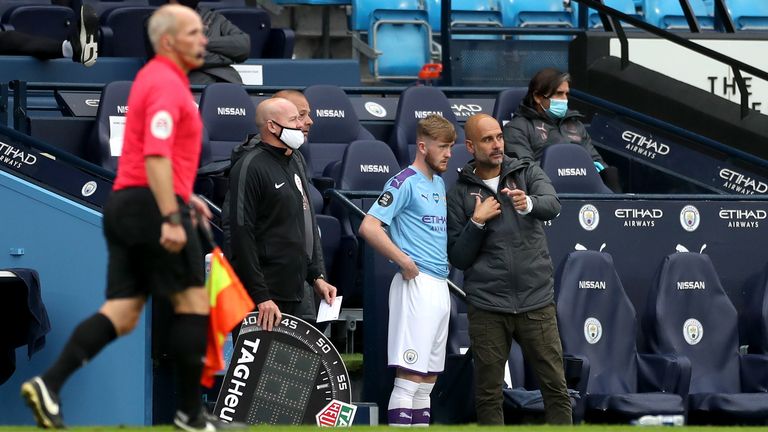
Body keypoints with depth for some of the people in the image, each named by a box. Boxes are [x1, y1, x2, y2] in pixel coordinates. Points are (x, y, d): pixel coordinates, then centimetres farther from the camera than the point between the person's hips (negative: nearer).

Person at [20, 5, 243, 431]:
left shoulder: (154, 77, 20)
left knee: (122, 313, 3)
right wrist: (171, 217, -28)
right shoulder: (167, 83, -13)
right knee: (192, 301, 0)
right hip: (153, 205, -10)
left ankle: (49, 384, -10)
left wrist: (182, 196, 29)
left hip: (126, 204, 10)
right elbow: (156, 156, -23)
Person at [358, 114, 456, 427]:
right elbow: (369, 227, -17)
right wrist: (404, 262, -16)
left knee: (428, 378, 11)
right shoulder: (405, 182, -8)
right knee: (409, 377, -11)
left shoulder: (439, 184, 17)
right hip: (417, 284, -9)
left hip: (440, 286, 9)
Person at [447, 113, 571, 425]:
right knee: (488, 394, 3)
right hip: (487, 308, 0)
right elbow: (458, 258, 4)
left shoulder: (528, 173, 7)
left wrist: (528, 203, -37)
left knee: (555, 386, -2)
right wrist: (477, 222, -10)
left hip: (536, 302, 0)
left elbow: (552, 205, -15)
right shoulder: (460, 193, 6)